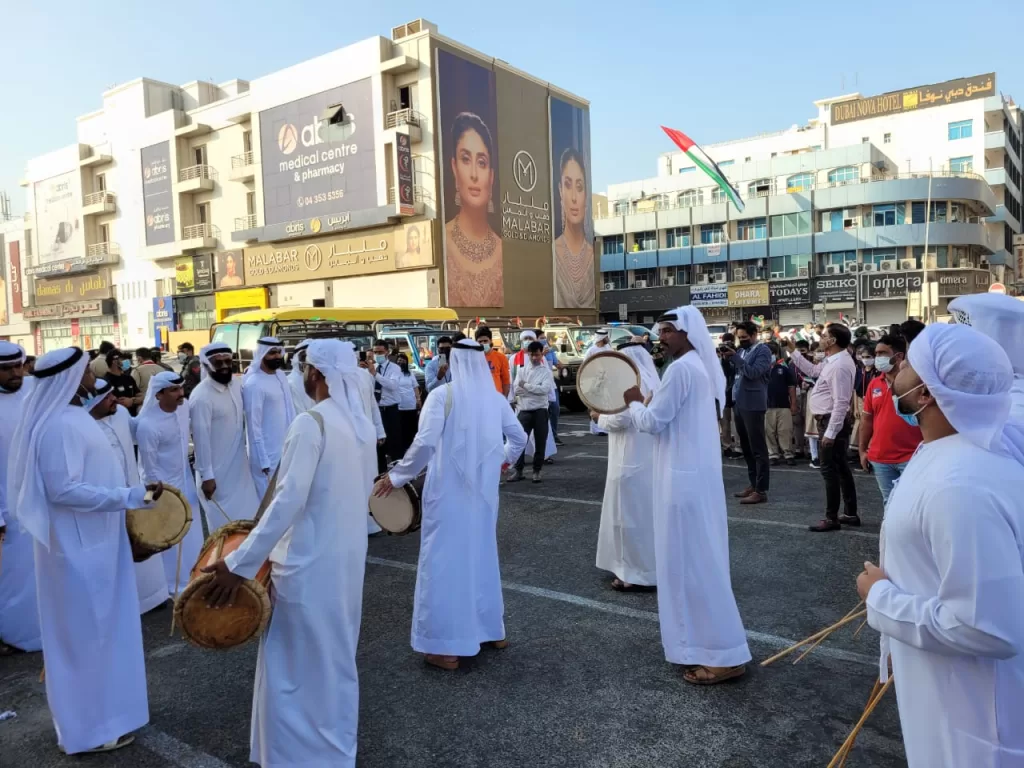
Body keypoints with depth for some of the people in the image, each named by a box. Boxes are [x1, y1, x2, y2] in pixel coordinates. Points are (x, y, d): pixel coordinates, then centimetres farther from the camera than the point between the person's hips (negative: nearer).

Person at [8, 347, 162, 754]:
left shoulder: (71, 416, 7)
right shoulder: (58, 425, -23)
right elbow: (63, 490, -27)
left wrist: (127, 496, 15)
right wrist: (130, 496, -27)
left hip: (91, 542, 10)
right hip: (80, 548, -10)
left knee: (95, 628, 21)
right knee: (87, 632, 5)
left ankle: (95, 711, 37)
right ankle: (89, 727, 22)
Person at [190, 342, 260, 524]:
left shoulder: (236, 385, 0)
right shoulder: (201, 396, -22)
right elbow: (201, 438, -21)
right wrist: (206, 475, -19)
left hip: (239, 464, 7)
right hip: (217, 471, -7)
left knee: (247, 514, 20)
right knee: (224, 524, 7)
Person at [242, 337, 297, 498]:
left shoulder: (281, 375, 5)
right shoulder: (254, 384, -18)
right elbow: (254, 426, -17)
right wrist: (263, 461, -17)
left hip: (287, 450, 8)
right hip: (267, 455, -7)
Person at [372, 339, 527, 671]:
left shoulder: (442, 395, -12)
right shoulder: (495, 397, 4)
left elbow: (424, 443, -21)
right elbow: (519, 437, 13)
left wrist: (396, 477, -10)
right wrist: (503, 458, 32)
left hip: (448, 492, -5)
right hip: (483, 491, 6)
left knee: (445, 561, 3)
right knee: (482, 556, 20)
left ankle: (445, 646, 9)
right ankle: (492, 629, 31)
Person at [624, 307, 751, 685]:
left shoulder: (681, 369, -19)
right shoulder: (703, 366, 13)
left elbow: (652, 422, -16)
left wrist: (634, 402, 1)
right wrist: (647, 402, 12)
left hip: (684, 477, -11)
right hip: (698, 472, 11)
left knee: (690, 559, -3)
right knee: (699, 557, 18)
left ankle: (722, 654, 4)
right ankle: (706, 640, 31)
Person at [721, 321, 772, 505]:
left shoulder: (763, 351, -7)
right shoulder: (741, 351, 16)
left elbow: (753, 372, -20)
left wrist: (734, 357, -18)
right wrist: (727, 358, 2)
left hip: (753, 405, -8)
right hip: (738, 403, 8)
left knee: (758, 448, -4)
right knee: (745, 447, 14)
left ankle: (761, 490, -1)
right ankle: (753, 483, 25)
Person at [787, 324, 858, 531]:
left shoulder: (839, 365, -23)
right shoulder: (833, 361, 9)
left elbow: (841, 403, -26)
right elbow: (812, 370, 27)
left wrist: (830, 433, -26)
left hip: (832, 422, -11)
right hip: (831, 420, 11)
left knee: (830, 470, -4)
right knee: (841, 468, 15)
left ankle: (832, 518, 4)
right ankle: (851, 514, 24)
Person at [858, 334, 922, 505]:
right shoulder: (874, 384, 8)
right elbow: (867, 419, 13)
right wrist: (862, 450, 12)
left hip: (911, 457, -5)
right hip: (880, 458, 5)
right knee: (888, 502, 15)